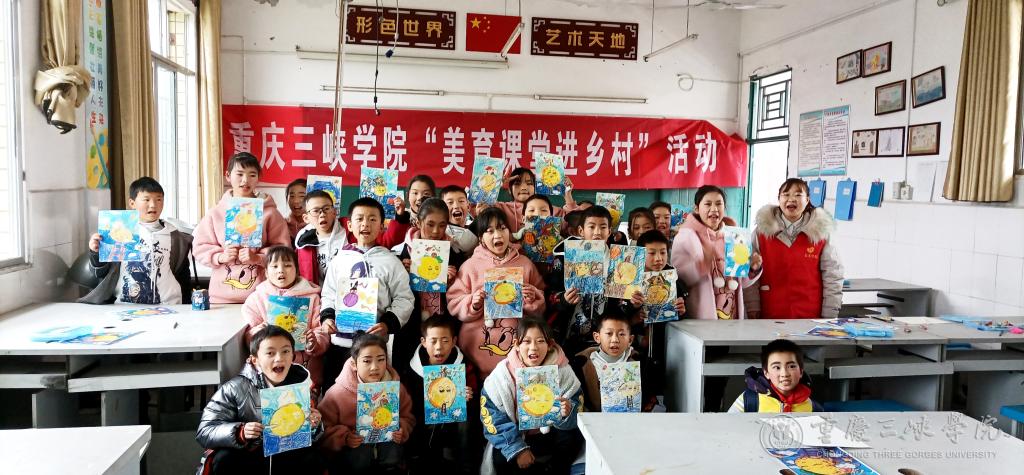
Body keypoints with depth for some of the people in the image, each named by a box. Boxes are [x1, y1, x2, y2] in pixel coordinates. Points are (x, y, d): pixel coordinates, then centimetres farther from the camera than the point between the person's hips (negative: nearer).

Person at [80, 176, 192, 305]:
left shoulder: (175, 237, 12)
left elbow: (183, 278, 17)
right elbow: (100, 273, 11)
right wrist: (96, 253, -6)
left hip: (166, 308, 1)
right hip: (124, 307, -1)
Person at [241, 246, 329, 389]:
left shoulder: (311, 297, 10)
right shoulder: (256, 298, 12)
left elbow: (322, 333, 4)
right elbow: (248, 337, 7)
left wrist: (315, 343, -17)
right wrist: (259, 334, -14)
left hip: (306, 365, -1)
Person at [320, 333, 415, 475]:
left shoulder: (396, 387, -3)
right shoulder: (337, 393, -10)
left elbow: (407, 417, 12)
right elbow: (325, 428, -4)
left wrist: (402, 429, -8)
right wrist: (344, 437, -19)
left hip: (386, 442, 2)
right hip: (350, 448, -2)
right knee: (360, 455, -33)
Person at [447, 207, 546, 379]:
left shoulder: (525, 263, 8)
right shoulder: (470, 265, 4)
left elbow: (541, 307, 12)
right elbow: (453, 304, 3)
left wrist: (533, 299, -8)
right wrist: (472, 303, -13)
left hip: (518, 344, 1)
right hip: (478, 346, -1)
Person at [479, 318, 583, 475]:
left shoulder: (562, 371, -14)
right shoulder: (502, 373, -17)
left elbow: (577, 408, -11)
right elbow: (492, 416, -16)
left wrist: (567, 413, -35)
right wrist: (517, 449, -21)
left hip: (549, 434, 1)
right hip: (516, 436, 0)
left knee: (573, 438, -26)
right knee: (501, 460, -26)